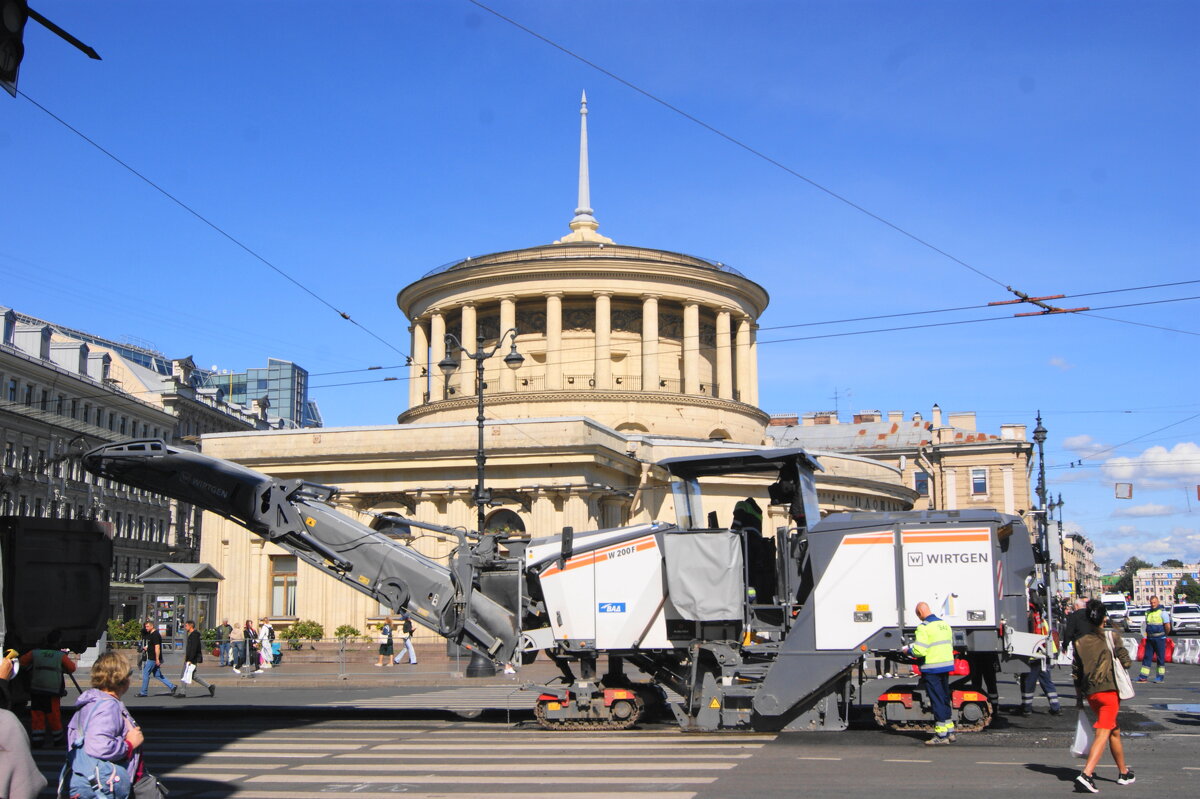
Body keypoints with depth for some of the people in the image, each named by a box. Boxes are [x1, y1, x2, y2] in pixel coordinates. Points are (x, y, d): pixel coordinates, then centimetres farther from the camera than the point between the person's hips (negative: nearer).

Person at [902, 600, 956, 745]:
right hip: (946, 666, 8)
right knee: (945, 699, 16)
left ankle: (941, 735, 0)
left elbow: (920, 651, -21)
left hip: (932, 669, -8)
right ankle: (950, 732, 22)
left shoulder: (923, 627, -14)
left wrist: (908, 650, 0)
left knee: (937, 700, -2)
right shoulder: (944, 624, 11)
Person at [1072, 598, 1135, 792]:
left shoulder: (1080, 641, 6)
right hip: (1109, 690, -5)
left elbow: (1075, 671, 7)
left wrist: (1079, 696, 15)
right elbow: (1125, 661, -5)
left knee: (1114, 732, 21)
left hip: (1090, 693, 5)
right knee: (1102, 734, -8)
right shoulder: (1111, 636, -4)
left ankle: (1124, 772, 31)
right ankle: (1086, 773, -23)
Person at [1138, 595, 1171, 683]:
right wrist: (1147, 635, 13)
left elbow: (1167, 626, -10)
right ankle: (1143, 677, 5)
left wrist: (1165, 635, 2)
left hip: (1160, 639, -6)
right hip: (1149, 639, 6)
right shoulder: (1148, 612, 13)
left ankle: (1161, 677, 8)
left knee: (1161, 658, 1)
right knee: (1146, 657, 4)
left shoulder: (1162, 612, -8)